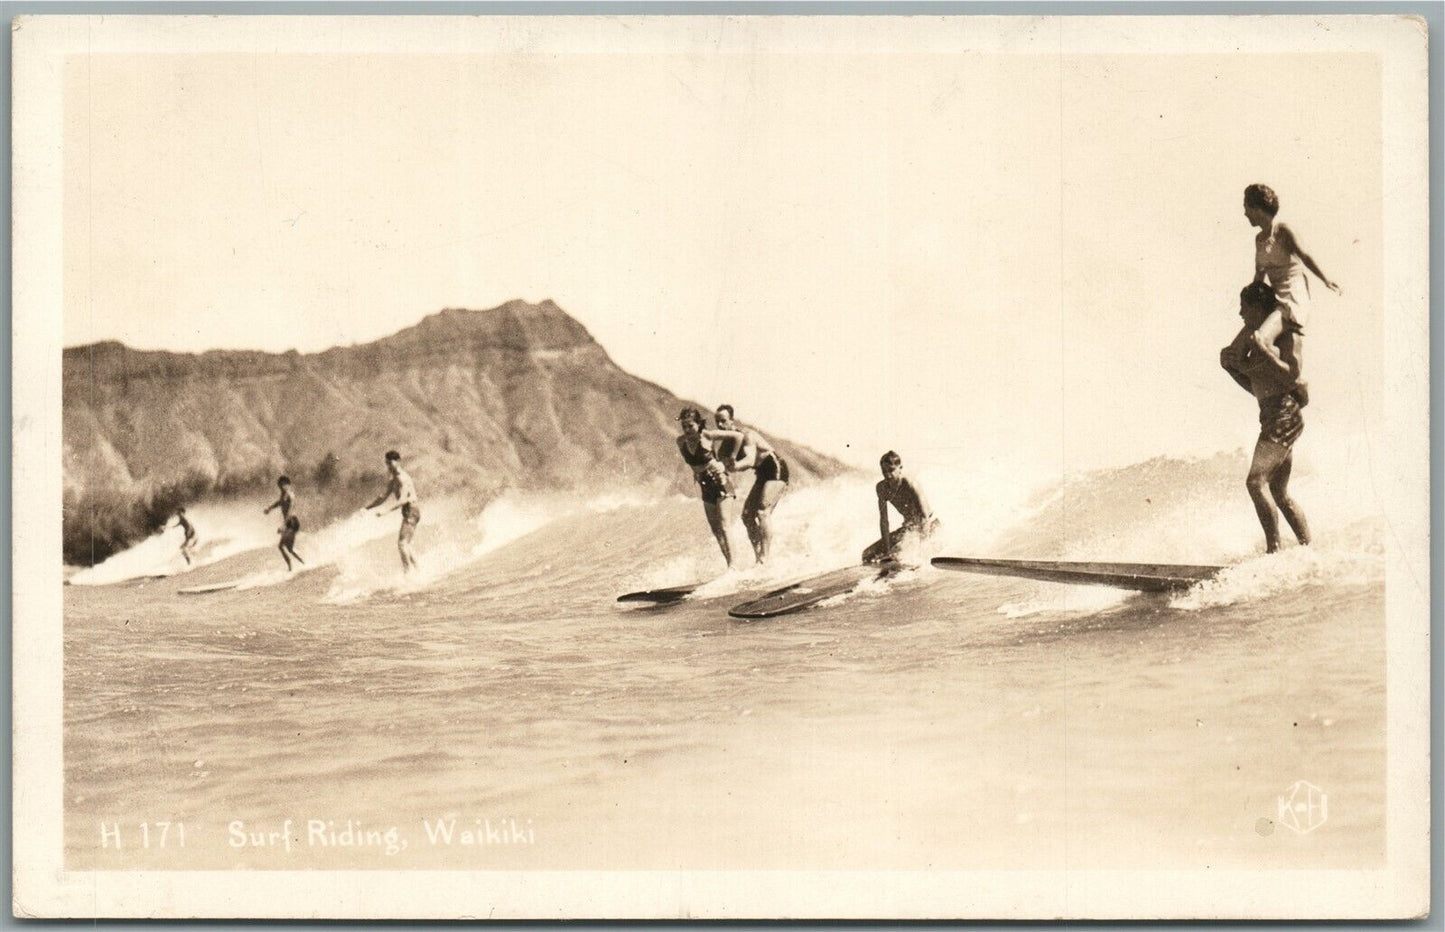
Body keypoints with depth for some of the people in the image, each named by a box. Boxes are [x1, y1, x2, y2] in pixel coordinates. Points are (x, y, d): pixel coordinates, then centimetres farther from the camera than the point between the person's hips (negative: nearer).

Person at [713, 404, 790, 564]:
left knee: (763, 511, -22)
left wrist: (736, 466, -63)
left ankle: (764, 558, -26)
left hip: (776, 470, -9)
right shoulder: (722, 443, 0)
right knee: (747, 515, 3)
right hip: (762, 474, 9)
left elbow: (750, 460, -43)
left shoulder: (746, 435, -26)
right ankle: (758, 556, 7)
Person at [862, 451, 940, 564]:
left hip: (929, 528, -6)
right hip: (909, 528, 6)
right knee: (868, 554, -1)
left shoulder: (910, 486, -28)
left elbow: (925, 519, -31)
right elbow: (883, 520, -6)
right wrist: (886, 549, -12)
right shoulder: (881, 488, -10)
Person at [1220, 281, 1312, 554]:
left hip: (1283, 416, -10)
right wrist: (1230, 366, 8)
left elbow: (1292, 376, -16)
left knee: (1256, 482, -18)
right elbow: (1255, 387, 22)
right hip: (1273, 418, 10)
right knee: (1280, 492, 11)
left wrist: (1267, 354, -25)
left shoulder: (1285, 336, -7)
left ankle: (1274, 549, -20)